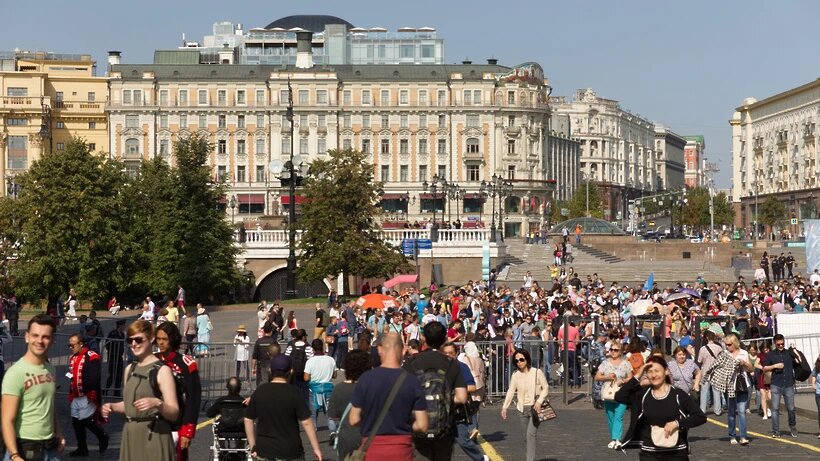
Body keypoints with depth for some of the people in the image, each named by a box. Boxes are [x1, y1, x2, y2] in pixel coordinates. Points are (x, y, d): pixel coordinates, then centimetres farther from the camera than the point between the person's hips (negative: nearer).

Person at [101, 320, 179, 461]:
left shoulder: (162, 370, -9)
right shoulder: (129, 369, 14)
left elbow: (174, 413, -15)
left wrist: (157, 403, -33)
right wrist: (112, 407, 7)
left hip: (154, 437, -7)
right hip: (130, 435, 7)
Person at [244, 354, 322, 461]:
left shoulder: (259, 392, 2)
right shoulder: (294, 393, -9)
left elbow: (248, 420, 6)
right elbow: (306, 422, -11)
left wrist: (253, 446, 12)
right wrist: (316, 448, -5)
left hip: (263, 452, 3)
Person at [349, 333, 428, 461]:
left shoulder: (366, 378, -9)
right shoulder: (412, 381, -8)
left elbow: (354, 420, -4)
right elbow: (422, 426, -8)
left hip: (372, 447, 0)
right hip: (401, 449, 0)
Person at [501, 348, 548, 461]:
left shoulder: (537, 372, -8)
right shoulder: (515, 375, 2)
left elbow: (546, 388, -2)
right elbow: (511, 391, -1)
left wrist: (539, 401, -16)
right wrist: (504, 407, -11)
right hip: (522, 408, 4)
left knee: (530, 433, -16)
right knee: (525, 435, 11)